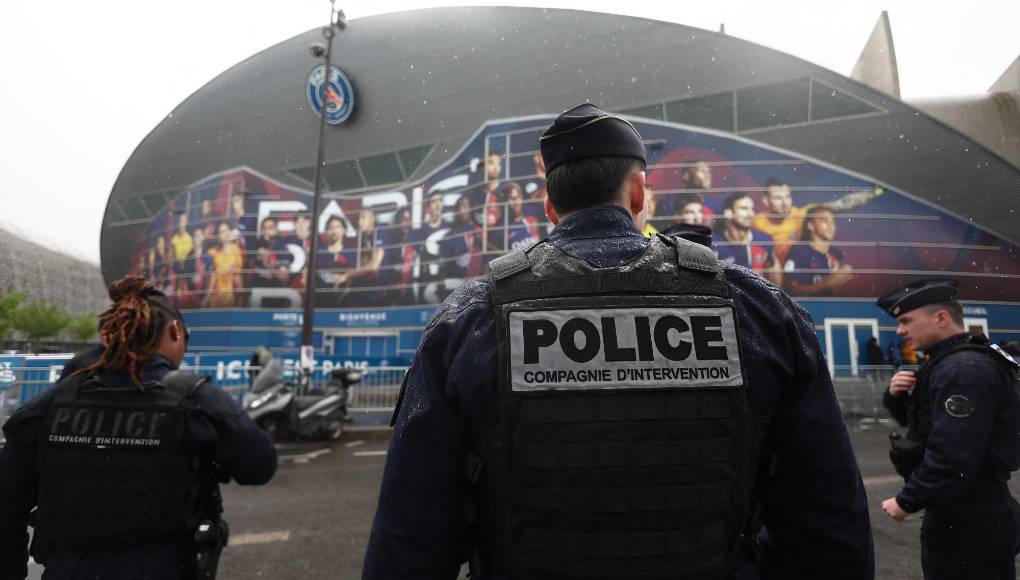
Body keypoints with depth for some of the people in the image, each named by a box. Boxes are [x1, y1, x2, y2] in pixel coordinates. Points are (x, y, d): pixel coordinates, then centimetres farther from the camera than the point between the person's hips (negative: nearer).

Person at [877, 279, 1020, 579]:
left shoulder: (963, 371, -23)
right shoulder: (951, 363, 10)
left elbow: (951, 458, -29)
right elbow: (917, 420, 18)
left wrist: (907, 501, -18)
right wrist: (896, 396, -3)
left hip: (968, 520, -10)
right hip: (962, 512, 10)